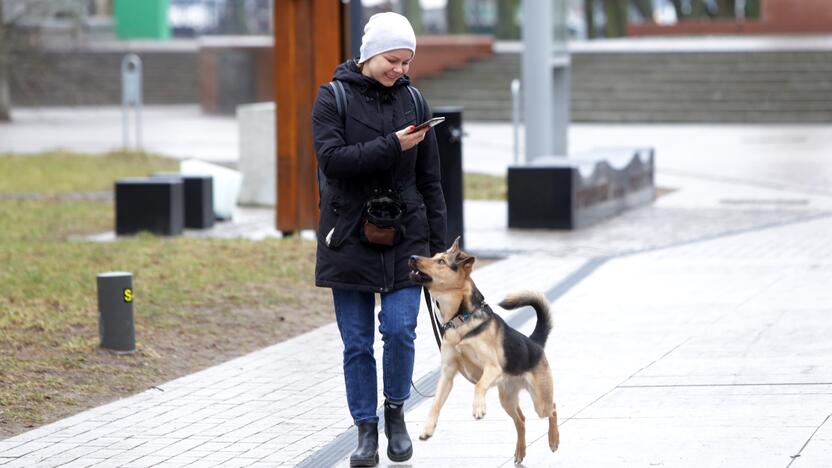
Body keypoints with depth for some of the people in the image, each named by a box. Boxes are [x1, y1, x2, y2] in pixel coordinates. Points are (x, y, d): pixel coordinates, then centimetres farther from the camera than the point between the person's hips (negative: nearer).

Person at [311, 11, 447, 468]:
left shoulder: (412, 102, 7)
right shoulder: (334, 98, -1)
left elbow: (430, 181, 10)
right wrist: (391, 147, -21)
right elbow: (332, 158, -14)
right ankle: (366, 430, 13)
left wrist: (437, 245, 8)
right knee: (357, 342, 2)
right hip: (350, 238, -1)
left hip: (405, 237, 2)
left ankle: (395, 412, 12)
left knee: (400, 329, -11)